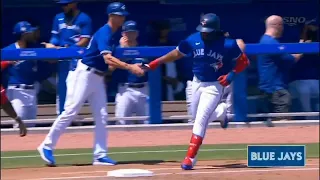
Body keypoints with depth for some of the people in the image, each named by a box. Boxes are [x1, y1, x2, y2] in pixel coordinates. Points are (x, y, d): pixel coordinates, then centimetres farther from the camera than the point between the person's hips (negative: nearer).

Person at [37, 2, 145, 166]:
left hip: (98, 77, 9)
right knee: (71, 111, -8)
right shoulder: (104, 33, -18)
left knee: (101, 116, 3)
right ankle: (47, 146, -1)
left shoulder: (112, 34, 11)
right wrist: (130, 67, -42)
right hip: (86, 74, -9)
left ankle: (100, 155, 4)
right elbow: (108, 59, -34)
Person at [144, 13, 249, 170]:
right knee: (198, 117, 18)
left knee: (200, 120, -15)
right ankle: (220, 112, 49)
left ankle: (190, 158, -14)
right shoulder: (193, 40, -10)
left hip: (214, 86, -5)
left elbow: (243, 61, -8)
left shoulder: (227, 45, -20)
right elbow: (177, 53, 4)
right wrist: (156, 62, -2)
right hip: (197, 83, 5)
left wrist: (231, 75, -20)